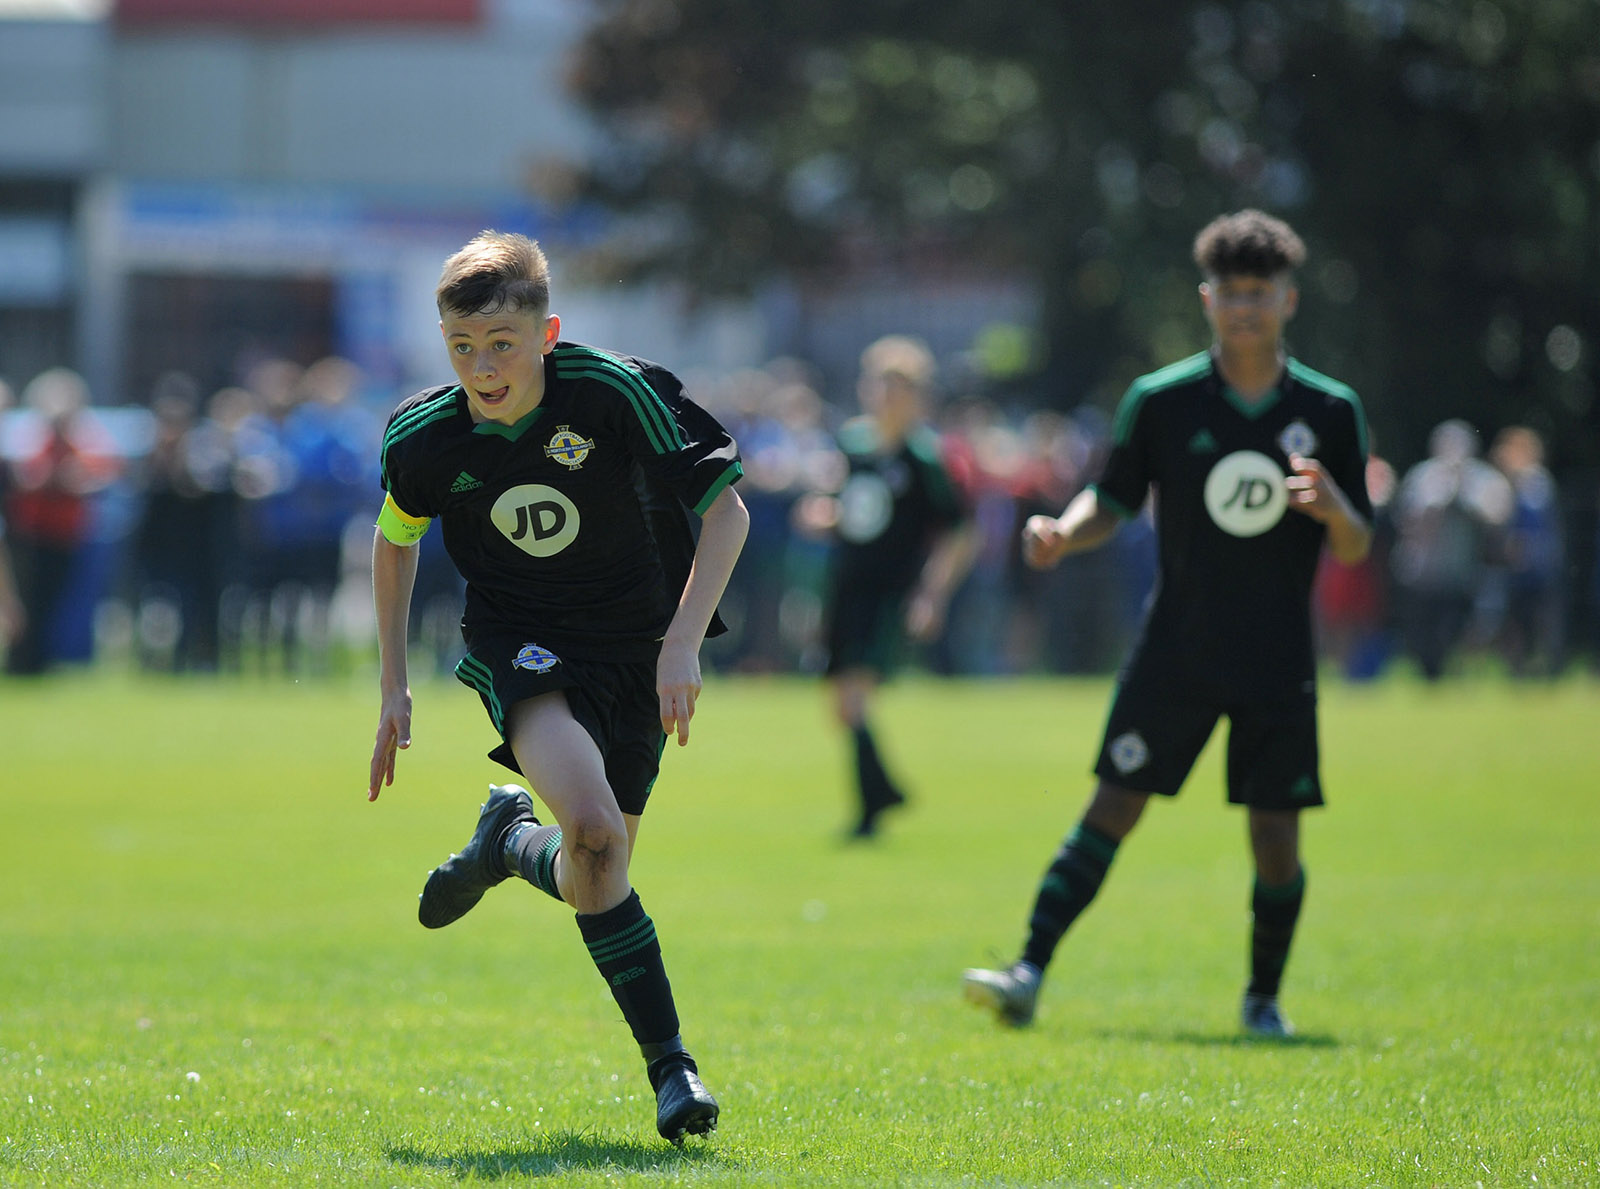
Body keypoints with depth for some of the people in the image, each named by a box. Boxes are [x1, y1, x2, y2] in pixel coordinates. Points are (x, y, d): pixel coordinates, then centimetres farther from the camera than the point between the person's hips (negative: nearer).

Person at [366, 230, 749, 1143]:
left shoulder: (618, 393, -22)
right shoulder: (425, 437, -12)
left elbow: (725, 509, -15)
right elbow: (396, 538, 10)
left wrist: (682, 644, -23)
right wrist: (394, 685, 9)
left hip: (633, 645, 1)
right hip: (517, 641, -1)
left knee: (599, 877, 1)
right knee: (593, 830, -27)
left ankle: (512, 844, 38)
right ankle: (669, 1061, -19)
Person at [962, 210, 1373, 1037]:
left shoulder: (1331, 412, 1)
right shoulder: (1161, 402, 0)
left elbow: (1356, 551, 5)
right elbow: (1111, 503, 8)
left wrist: (1332, 509, -17)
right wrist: (1062, 534, -14)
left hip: (1278, 664, 0)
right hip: (1174, 651, 0)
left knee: (1276, 835, -1)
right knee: (1112, 808, -8)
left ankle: (1264, 999, 18)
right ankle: (1029, 975, -9)